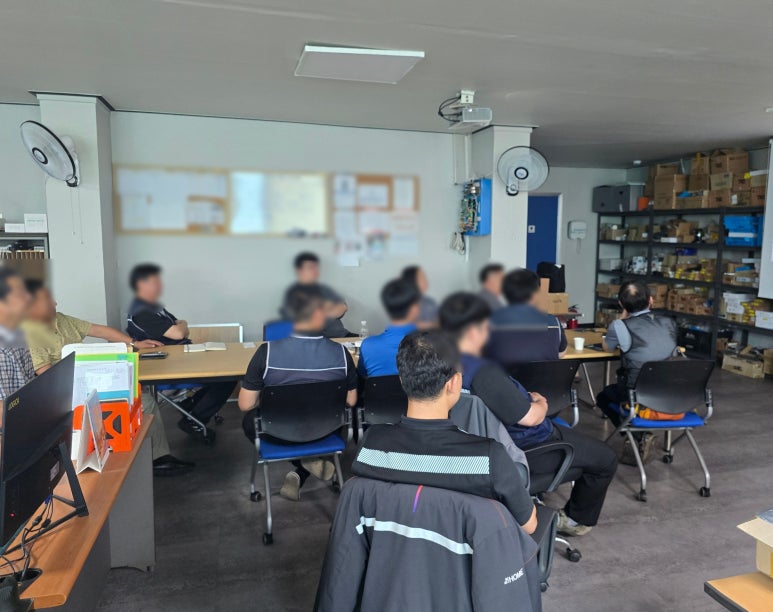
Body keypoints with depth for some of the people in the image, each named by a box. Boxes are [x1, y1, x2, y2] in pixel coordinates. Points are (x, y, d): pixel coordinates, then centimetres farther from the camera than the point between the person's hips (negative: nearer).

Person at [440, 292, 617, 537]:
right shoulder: (482, 373, -36)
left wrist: (528, 398, 4)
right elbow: (530, 417, -28)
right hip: (525, 450, -9)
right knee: (606, 459, 12)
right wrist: (541, 404, -6)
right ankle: (577, 519, 32)